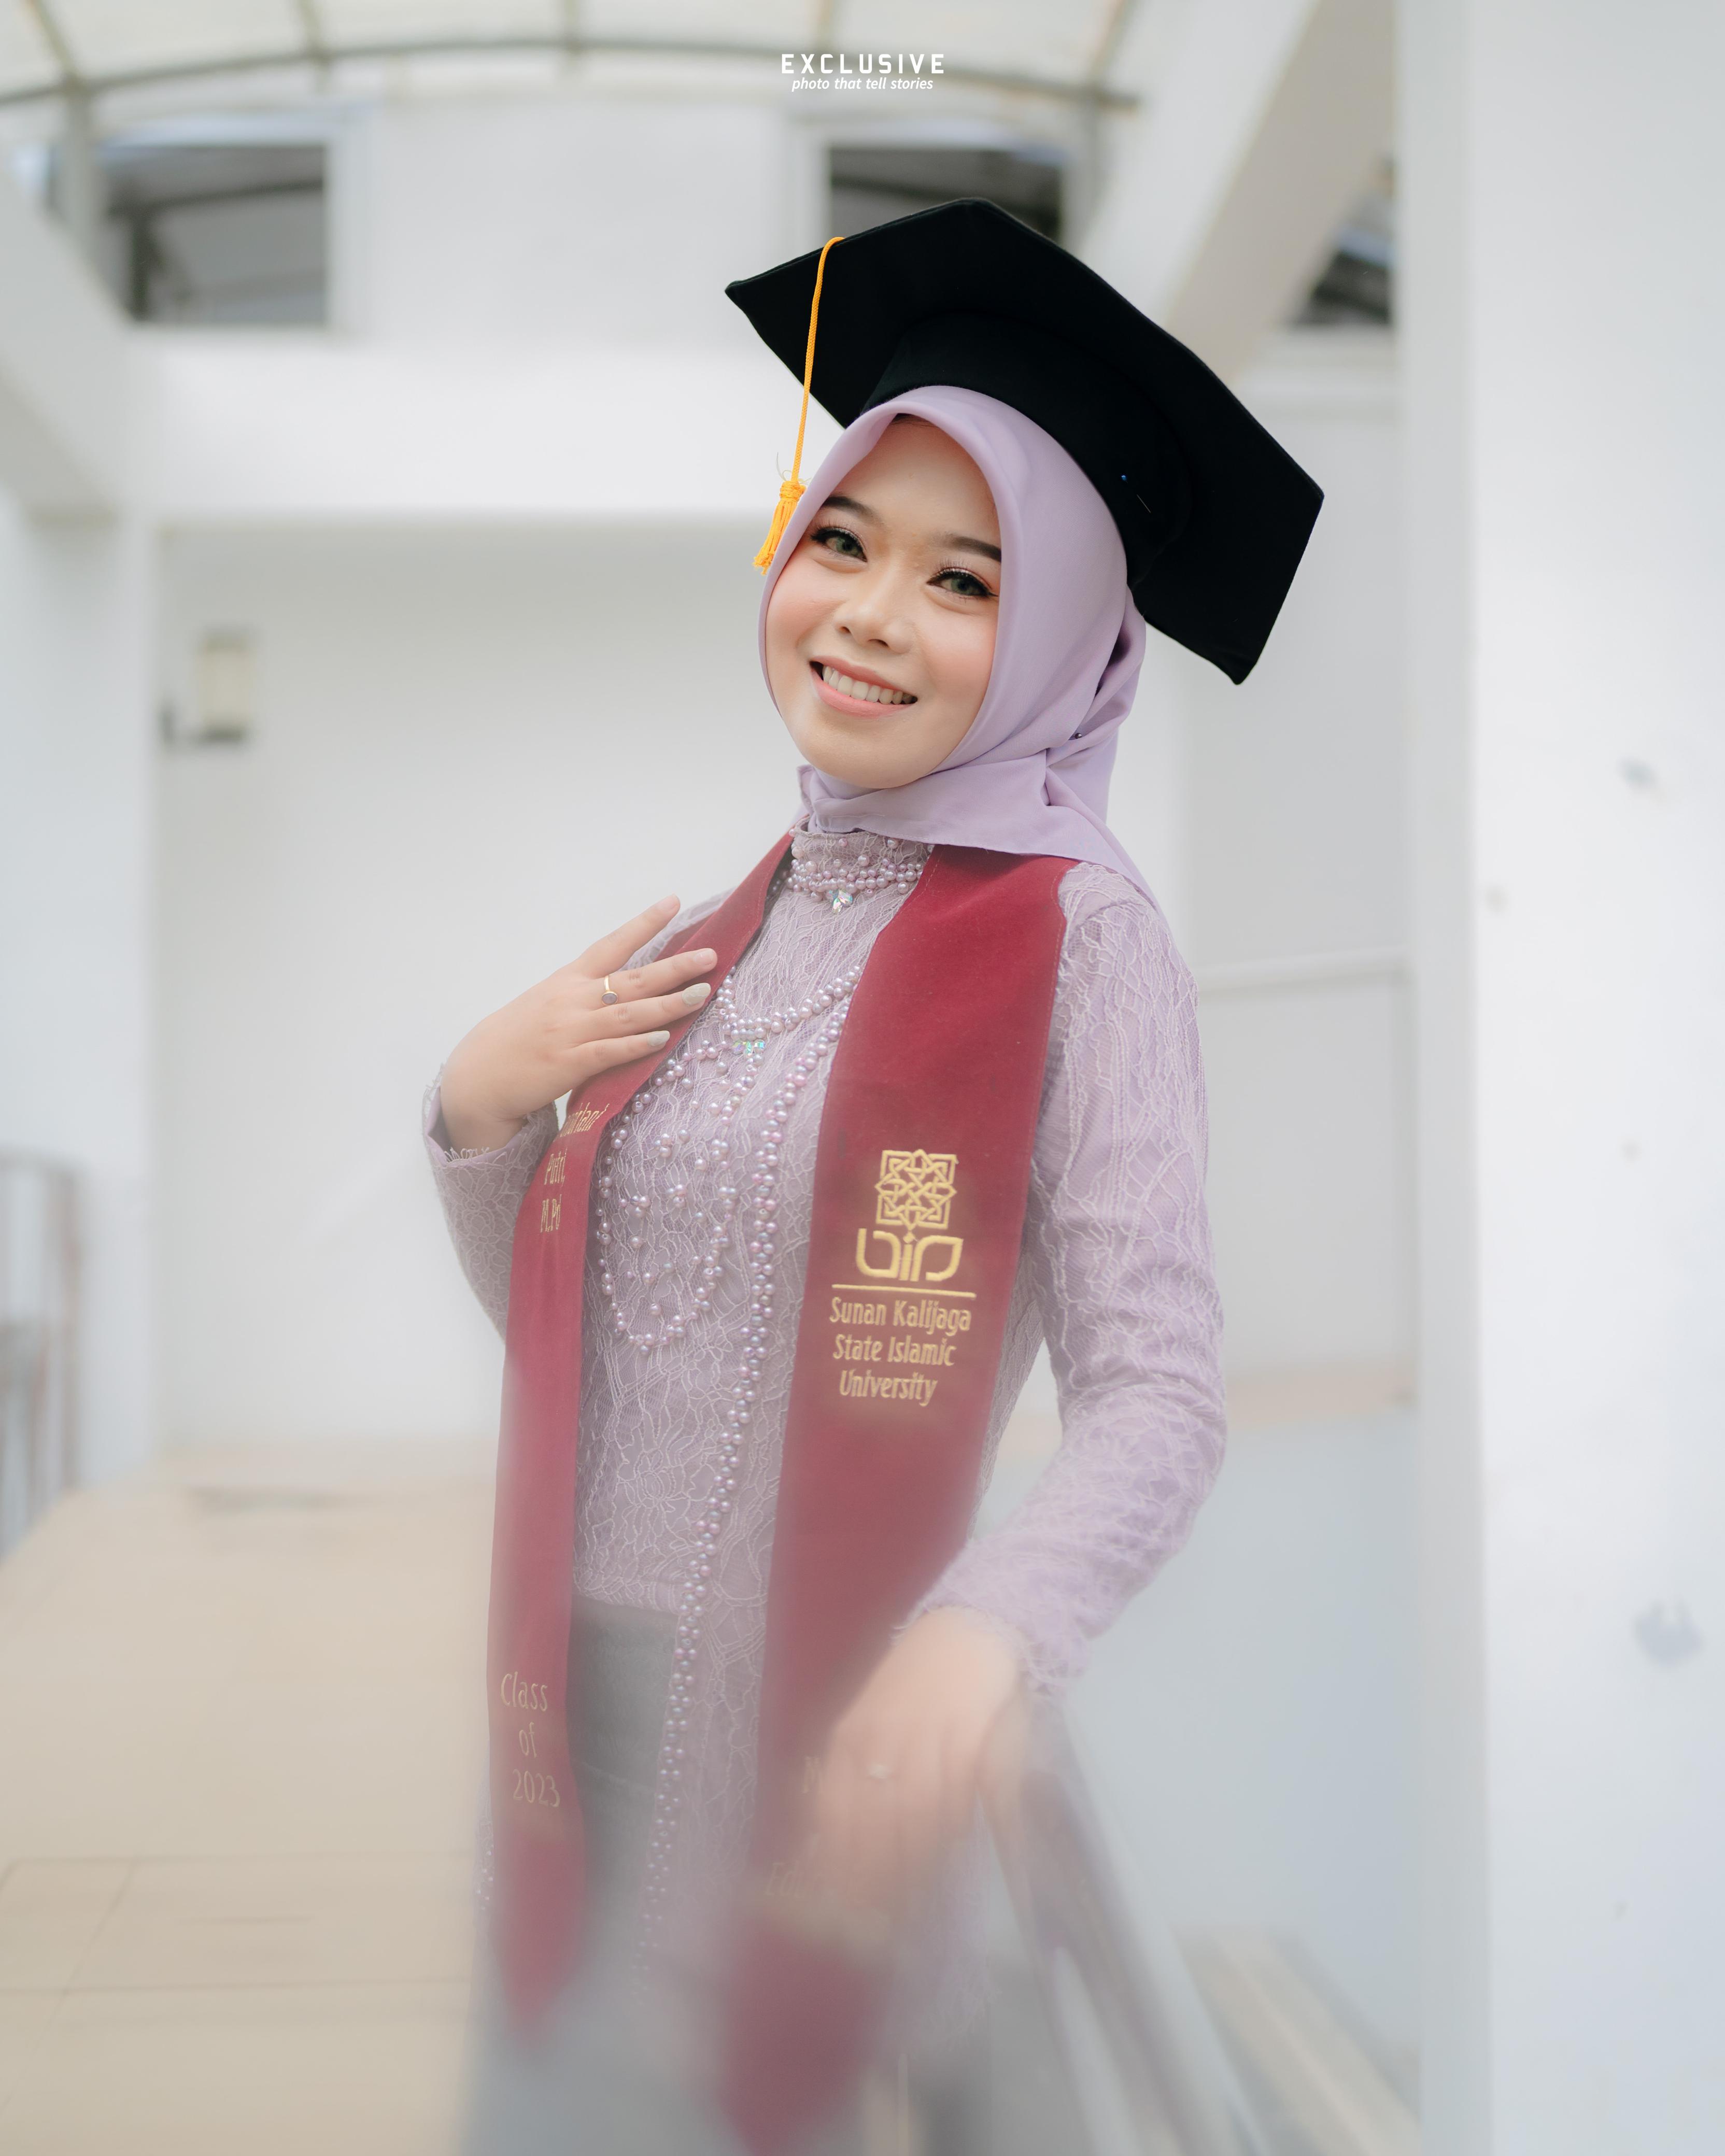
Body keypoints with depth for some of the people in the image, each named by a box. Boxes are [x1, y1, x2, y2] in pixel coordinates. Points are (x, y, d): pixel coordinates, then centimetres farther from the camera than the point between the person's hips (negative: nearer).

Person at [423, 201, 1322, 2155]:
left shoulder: (1075, 933, -10)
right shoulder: (706, 936, 8)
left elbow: (1159, 1396, -19)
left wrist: (988, 1635, -36)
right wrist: (476, 1111, -3)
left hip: (832, 1738, -5)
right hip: (584, 1698, 5)